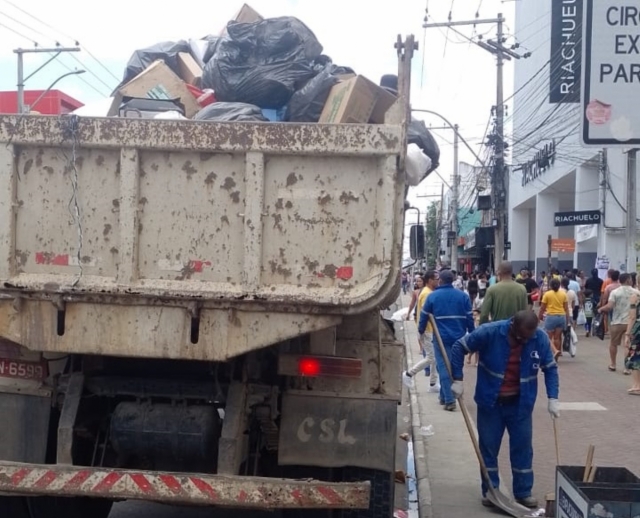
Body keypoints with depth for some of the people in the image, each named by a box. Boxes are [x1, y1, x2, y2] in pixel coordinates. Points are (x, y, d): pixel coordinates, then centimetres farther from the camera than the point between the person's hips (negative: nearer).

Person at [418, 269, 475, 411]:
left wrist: (421, 330, 18)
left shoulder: (433, 296, -2)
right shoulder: (463, 296, 3)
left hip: (441, 338, -3)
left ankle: (449, 400, -10)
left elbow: (424, 316, 2)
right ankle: (444, 396, 26)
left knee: (444, 367, -1)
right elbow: (469, 317, 3)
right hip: (459, 338, 3)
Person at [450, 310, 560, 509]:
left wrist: (553, 398, -8)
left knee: (522, 447, 7)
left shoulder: (541, 339, -13)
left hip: (520, 403, 2)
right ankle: (489, 490, 22)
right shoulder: (489, 332, -21)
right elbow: (459, 347, -11)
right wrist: (457, 379, -14)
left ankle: (523, 492, 21)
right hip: (490, 402, -1)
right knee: (488, 447, 8)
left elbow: (550, 368, 1)